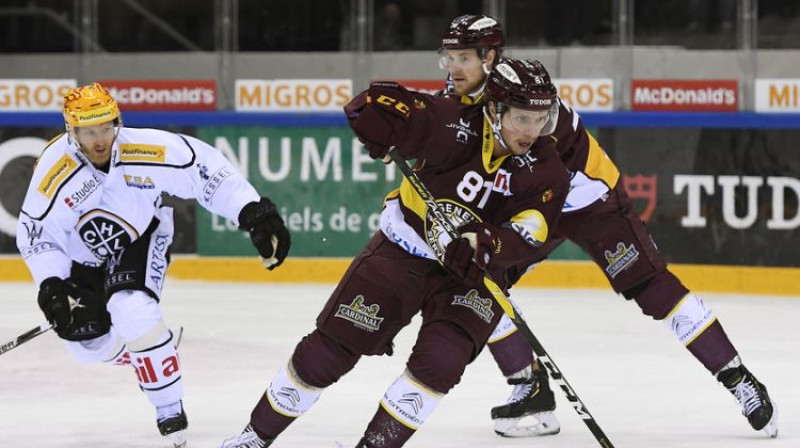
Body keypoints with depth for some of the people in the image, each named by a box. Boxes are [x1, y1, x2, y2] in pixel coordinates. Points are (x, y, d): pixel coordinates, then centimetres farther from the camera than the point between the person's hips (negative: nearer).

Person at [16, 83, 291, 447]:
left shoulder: (144, 149, -28)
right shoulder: (55, 168, -27)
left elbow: (205, 170, -21)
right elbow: (36, 233, -20)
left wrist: (252, 212, -27)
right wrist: (51, 286, -31)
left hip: (141, 240, -2)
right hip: (84, 256, 2)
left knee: (132, 312, -28)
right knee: (87, 342, -3)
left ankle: (171, 413, -16)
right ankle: (149, 357, 31)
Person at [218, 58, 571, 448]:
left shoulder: (547, 171, -15)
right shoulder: (455, 126, -22)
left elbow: (527, 237, -25)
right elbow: (374, 105, -22)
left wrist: (484, 244, -43)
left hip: (470, 273, 1)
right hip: (401, 251, -1)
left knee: (441, 360, -23)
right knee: (328, 351, 0)